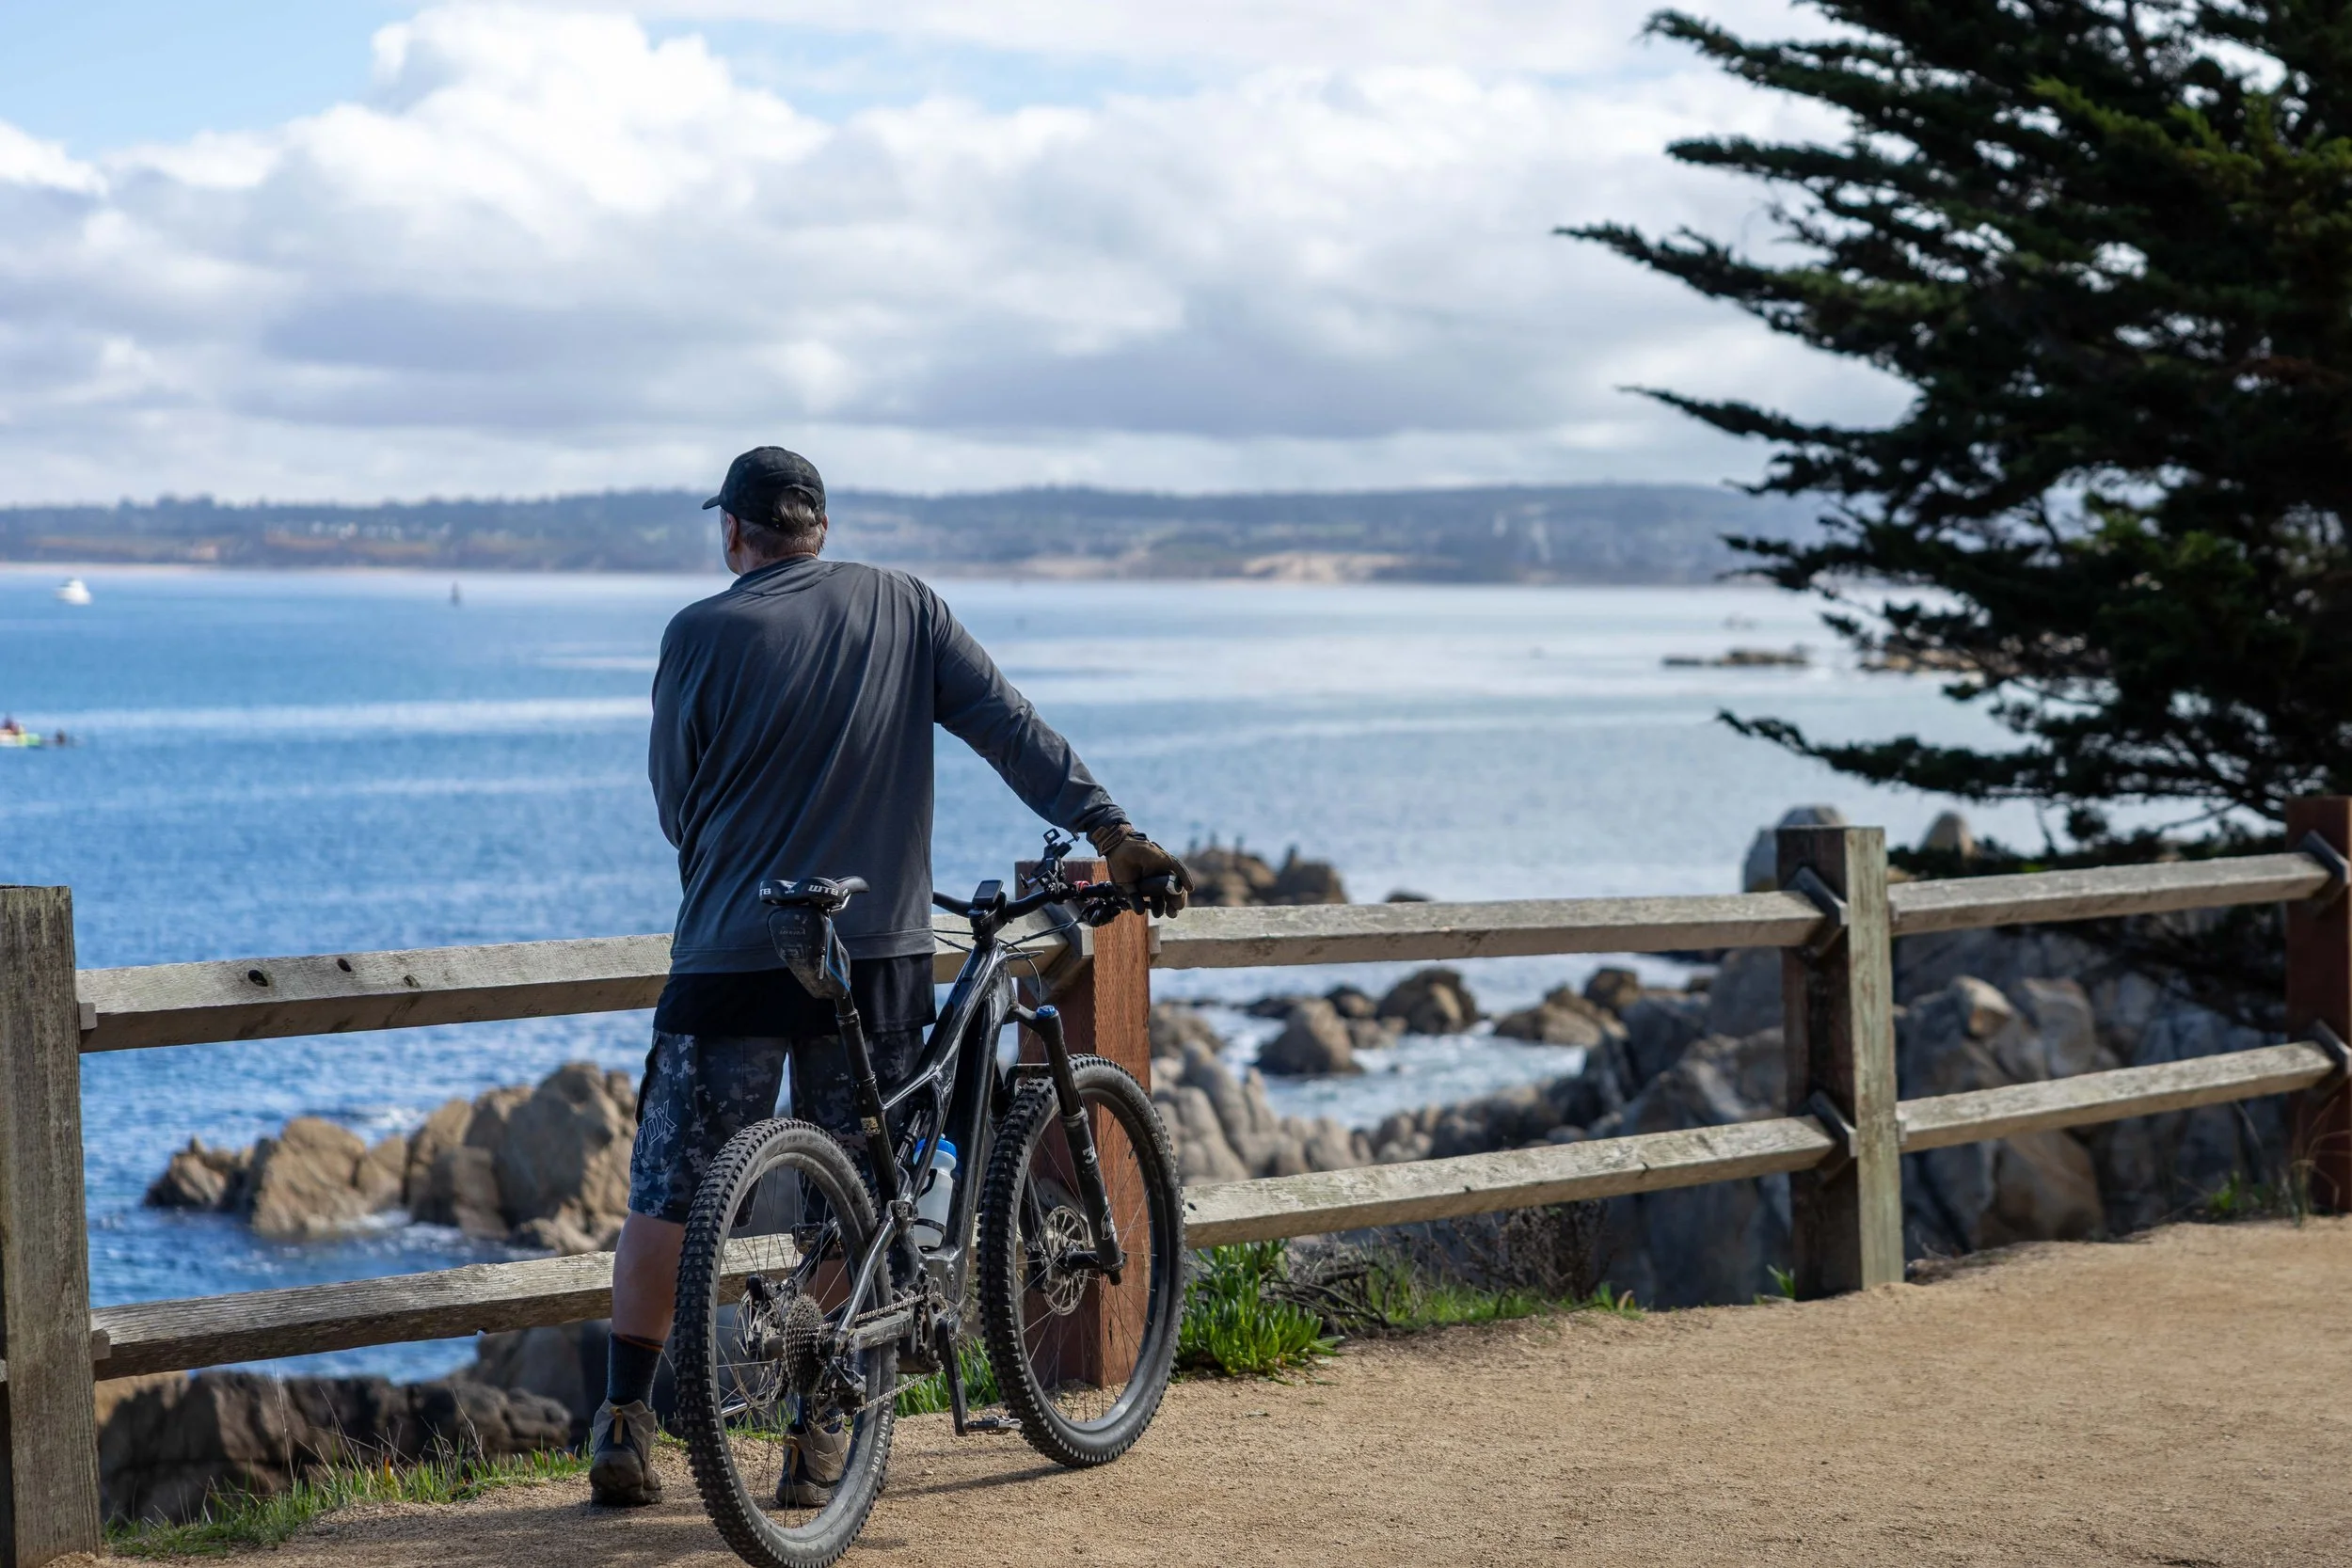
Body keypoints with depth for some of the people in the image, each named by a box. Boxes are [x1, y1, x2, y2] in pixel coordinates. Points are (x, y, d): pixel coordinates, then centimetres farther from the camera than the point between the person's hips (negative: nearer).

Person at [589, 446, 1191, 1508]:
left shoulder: (701, 636, -2)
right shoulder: (905, 609, 4)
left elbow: (675, 801, 5)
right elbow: (1010, 728, -1)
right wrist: (1114, 835, -1)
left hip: (732, 958, -2)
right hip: (877, 954, 2)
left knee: (667, 1197, 8)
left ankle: (624, 1426, 10)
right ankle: (822, 1442, 11)